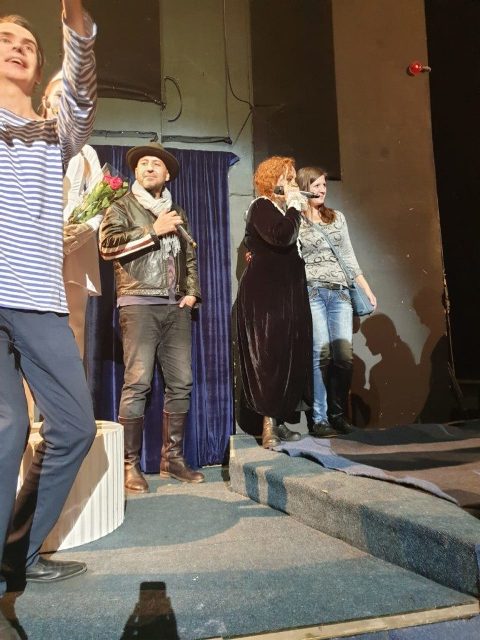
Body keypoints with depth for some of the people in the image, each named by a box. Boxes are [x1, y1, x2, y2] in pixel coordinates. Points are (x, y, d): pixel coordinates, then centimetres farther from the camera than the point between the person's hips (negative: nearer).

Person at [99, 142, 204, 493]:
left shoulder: (177, 212, 23)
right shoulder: (122, 207, 8)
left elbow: (190, 257, 25)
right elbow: (108, 245, -9)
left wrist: (192, 291, 10)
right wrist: (153, 231, -11)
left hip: (176, 307, 5)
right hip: (139, 303, -5)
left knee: (181, 383, 2)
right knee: (137, 384, -11)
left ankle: (173, 457, 14)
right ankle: (131, 464, -1)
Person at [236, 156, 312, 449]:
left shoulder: (283, 210, 22)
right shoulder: (261, 206, -4)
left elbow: (291, 246, 18)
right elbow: (282, 237, -23)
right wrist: (295, 208, -11)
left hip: (287, 293, 9)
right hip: (265, 293, -9)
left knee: (289, 355, 7)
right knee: (270, 356, -11)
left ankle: (278, 421, 14)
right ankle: (269, 427, -8)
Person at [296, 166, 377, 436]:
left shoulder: (338, 217, 18)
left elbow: (349, 256, 19)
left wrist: (366, 288, 15)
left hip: (340, 292, 4)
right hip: (311, 292, -4)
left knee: (345, 355, -5)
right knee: (321, 354, -11)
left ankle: (339, 414, 9)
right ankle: (318, 419, -4)